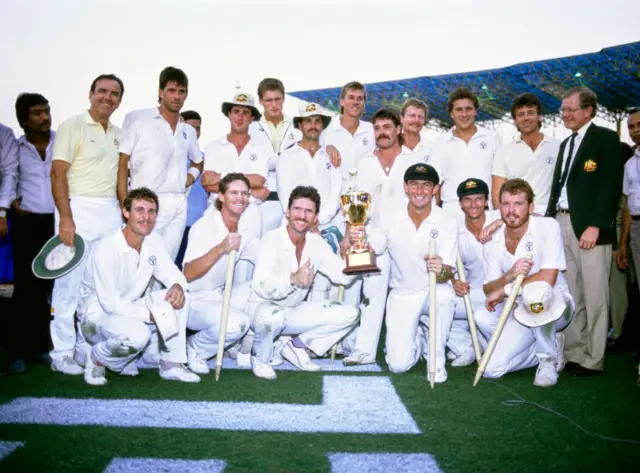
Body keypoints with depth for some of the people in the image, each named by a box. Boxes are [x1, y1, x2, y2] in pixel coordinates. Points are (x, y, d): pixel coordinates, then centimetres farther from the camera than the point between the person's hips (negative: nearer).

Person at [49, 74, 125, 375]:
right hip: (79, 209, -5)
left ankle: (88, 348, 16)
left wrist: (124, 212, 7)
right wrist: (66, 218, -18)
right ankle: (62, 353, 7)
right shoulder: (73, 127, -1)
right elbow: (57, 173, -9)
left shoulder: (118, 134, 16)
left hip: (110, 213, 6)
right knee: (71, 283, -3)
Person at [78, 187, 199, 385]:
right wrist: (151, 315, -29)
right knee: (137, 334, -37)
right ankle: (96, 357, -3)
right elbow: (110, 303, -25)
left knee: (179, 296, -15)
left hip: (131, 308, 7)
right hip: (98, 312, -7)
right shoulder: (106, 249, -24)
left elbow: (172, 274, -1)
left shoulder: (154, 241, -4)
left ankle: (171, 365, -6)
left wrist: (178, 286, -26)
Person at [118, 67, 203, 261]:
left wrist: (192, 175, 11)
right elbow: (122, 162, -4)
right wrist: (125, 204, -12)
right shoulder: (137, 118, -1)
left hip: (179, 206, 5)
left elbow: (198, 161, 34)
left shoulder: (188, 130, 16)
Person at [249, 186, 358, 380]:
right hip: (264, 308, -6)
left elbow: (343, 277, -5)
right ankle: (260, 359, -8)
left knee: (349, 314, -6)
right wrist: (293, 279, -50)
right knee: (272, 314, -40)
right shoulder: (272, 239, -20)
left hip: (295, 311, 6)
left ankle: (297, 346, 7)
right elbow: (261, 287, -33)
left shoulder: (316, 242, -2)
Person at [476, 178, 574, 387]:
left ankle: (548, 358, -13)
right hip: (520, 312, 4)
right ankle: (552, 348, 14)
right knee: (492, 368, -14)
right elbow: (488, 290, -7)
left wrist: (505, 290, -20)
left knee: (536, 290, -40)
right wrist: (510, 275, -28)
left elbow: (548, 278, -24)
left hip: (555, 306, -4)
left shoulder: (548, 227, -15)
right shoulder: (493, 242, -3)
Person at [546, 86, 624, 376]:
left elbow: (611, 185, -11)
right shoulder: (566, 144, 20)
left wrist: (595, 226, -18)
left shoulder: (606, 139, -2)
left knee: (594, 296, -1)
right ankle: (573, 354, 16)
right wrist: (550, 221, 10)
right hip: (562, 224, 7)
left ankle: (593, 360, 6)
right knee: (569, 295, 9)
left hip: (589, 227, -7)